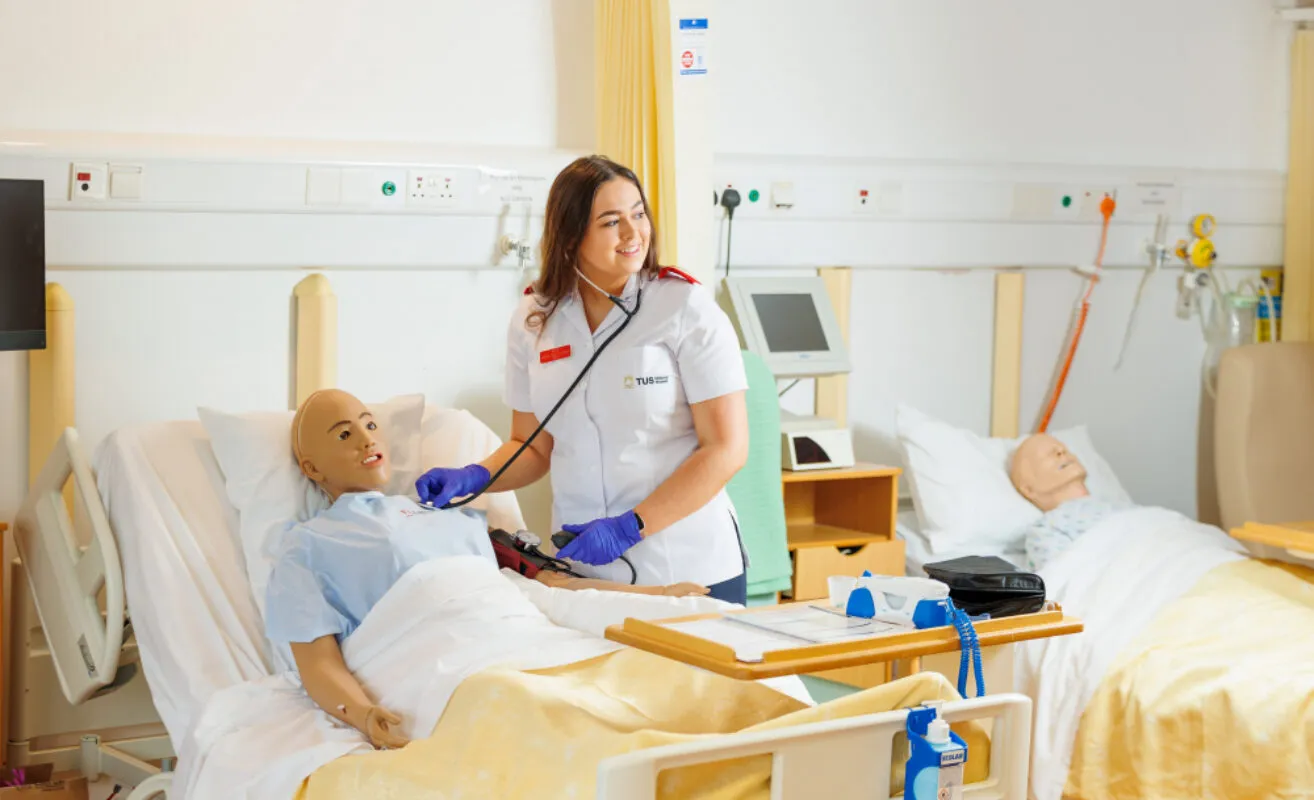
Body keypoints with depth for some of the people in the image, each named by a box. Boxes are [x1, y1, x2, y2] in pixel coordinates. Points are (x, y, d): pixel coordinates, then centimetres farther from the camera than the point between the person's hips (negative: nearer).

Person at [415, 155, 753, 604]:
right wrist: (475, 477, -6)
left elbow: (726, 449, -11)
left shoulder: (687, 309, -8)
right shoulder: (533, 320, 4)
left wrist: (629, 528, -18)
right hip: (582, 572, 3)